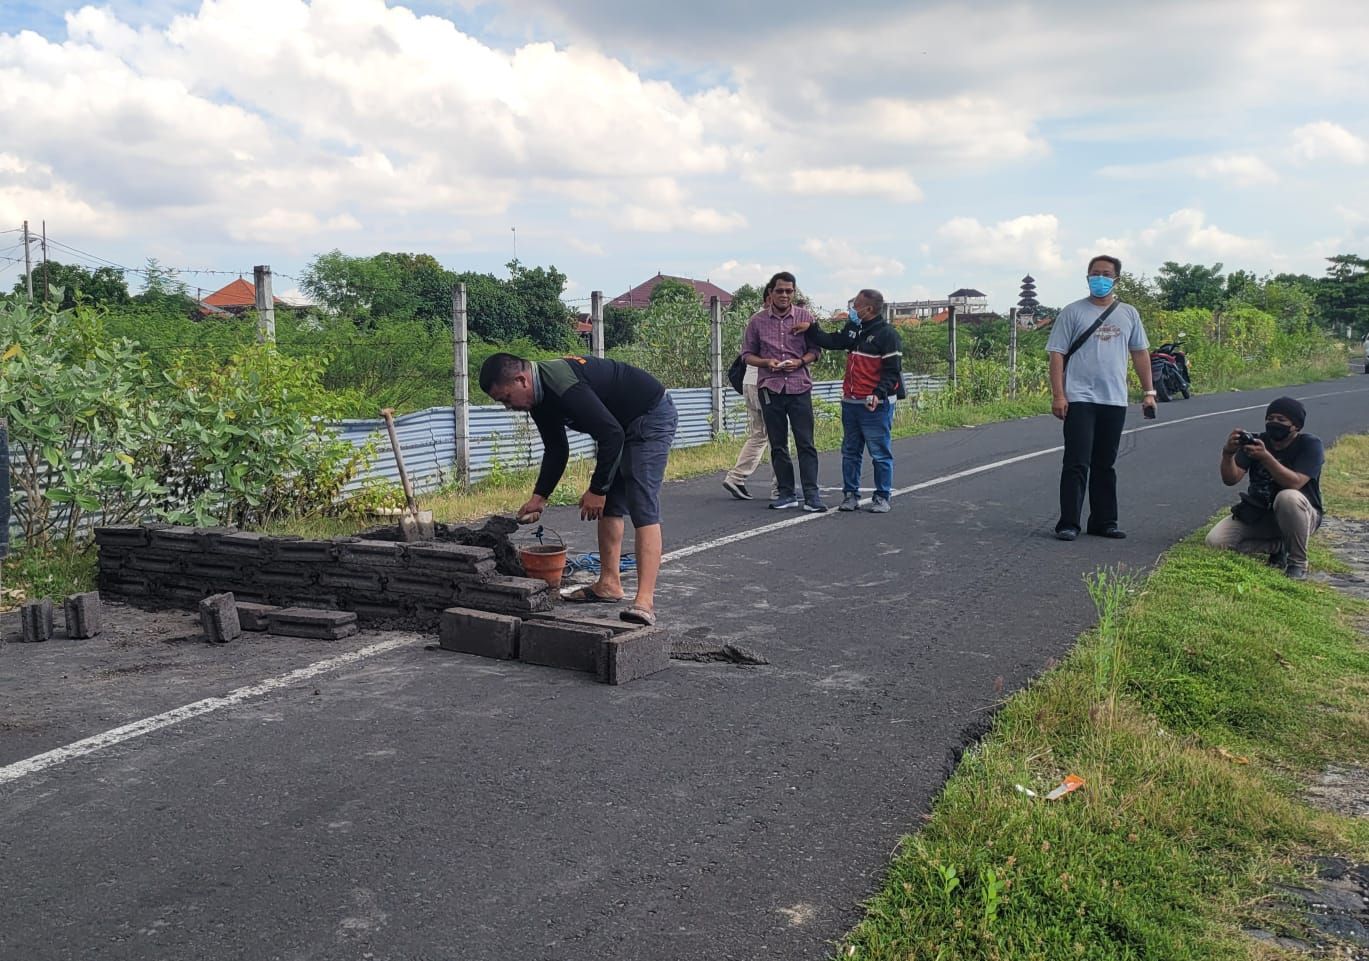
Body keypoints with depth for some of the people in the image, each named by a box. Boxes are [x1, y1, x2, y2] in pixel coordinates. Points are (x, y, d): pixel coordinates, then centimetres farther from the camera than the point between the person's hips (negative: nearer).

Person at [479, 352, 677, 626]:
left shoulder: (564, 386, -32)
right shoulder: (540, 396, 1)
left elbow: (611, 435, -31)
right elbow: (556, 450, 12)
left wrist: (597, 490, -23)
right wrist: (539, 497, 6)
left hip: (651, 418, -10)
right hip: (621, 424, 10)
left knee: (643, 509, -18)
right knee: (610, 506, 11)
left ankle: (645, 601, -24)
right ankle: (609, 583, 20)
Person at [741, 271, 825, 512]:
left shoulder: (805, 318, 4)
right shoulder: (757, 320, 5)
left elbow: (815, 350, 9)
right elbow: (747, 354, 9)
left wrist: (800, 361, -11)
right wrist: (766, 362, -10)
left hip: (799, 386, -1)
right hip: (770, 388, 1)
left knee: (805, 443, -4)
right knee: (778, 444, 6)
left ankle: (812, 495, -1)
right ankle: (786, 493, 14)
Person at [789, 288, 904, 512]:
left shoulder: (887, 334, -8)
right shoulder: (853, 330, 14)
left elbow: (892, 370, -12)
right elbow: (831, 342, 20)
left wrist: (879, 394, -22)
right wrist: (810, 329, 7)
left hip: (875, 405, -7)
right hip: (850, 402, 7)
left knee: (880, 453, -1)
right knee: (850, 452, 11)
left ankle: (882, 497, 8)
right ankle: (850, 495, 19)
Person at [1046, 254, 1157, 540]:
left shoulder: (1128, 314, 13)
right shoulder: (1073, 312, 1)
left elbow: (1140, 353, 17)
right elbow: (1057, 355, -3)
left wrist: (1148, 391, 11)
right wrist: (1058, 395, -11)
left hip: (1115, 401, 4)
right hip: (1080, 399, -4)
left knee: (1105, 464, 11)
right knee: (1077, 463, -8)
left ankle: (1104, 521, 18)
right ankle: (1068, 524, -5)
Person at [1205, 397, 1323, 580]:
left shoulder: (1310, 444, -14)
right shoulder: (1255, 441, -3)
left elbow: (1294, 483, -30)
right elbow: (1231, 480, -13)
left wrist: (1265, 457, -41)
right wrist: (1228, 454, -33)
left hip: (1299, 514, -4)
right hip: (1258, 514, 4)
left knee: (1288, 497, -39)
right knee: (1215, 541, -16)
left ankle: (1298, 562, -18)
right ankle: (1278, 547, 4)